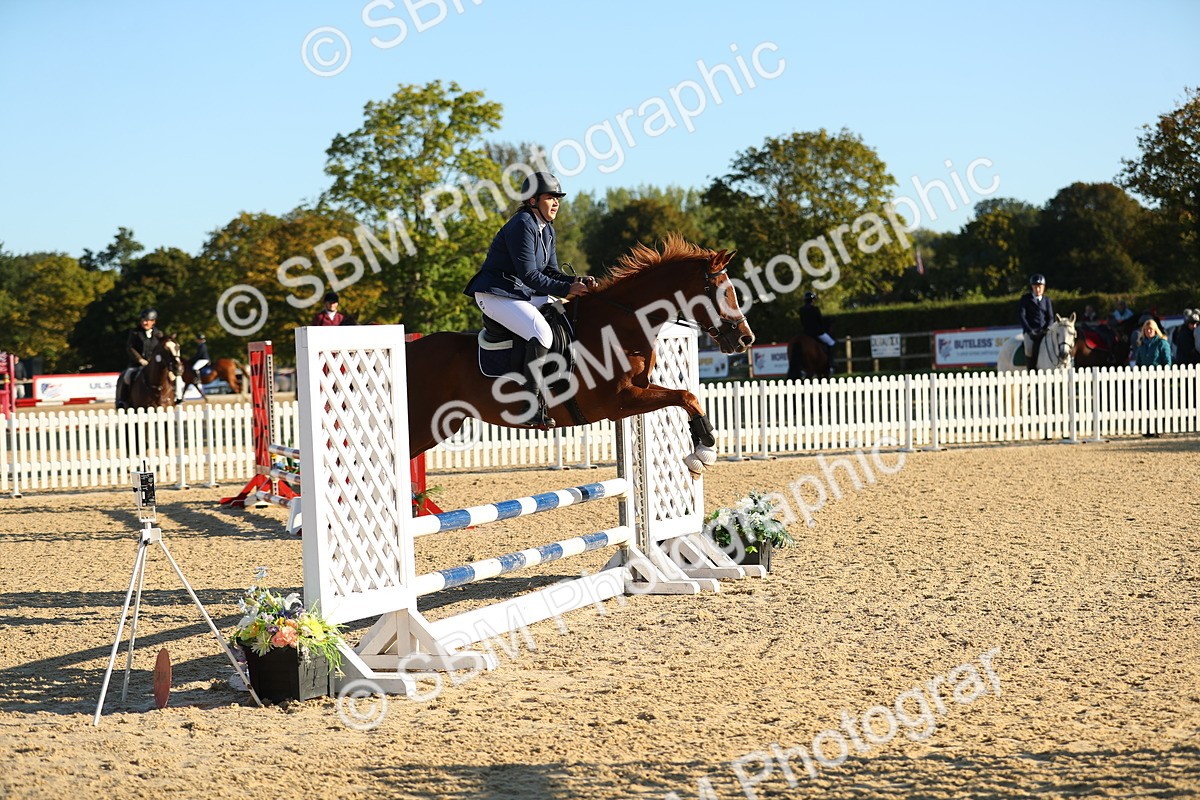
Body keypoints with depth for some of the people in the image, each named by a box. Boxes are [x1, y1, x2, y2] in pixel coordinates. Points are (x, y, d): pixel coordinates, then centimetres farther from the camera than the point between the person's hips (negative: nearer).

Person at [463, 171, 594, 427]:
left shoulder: (547, 229, 12)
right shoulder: (522, 225, -18)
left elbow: (551, 272, 13)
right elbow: (529, 275, -23)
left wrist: (578, 281, -5)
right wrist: (566, 289, -22)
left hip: (525, 294, 10)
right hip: (497, 295, -10)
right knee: (542, 333, -30)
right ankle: (533, 404, -28)